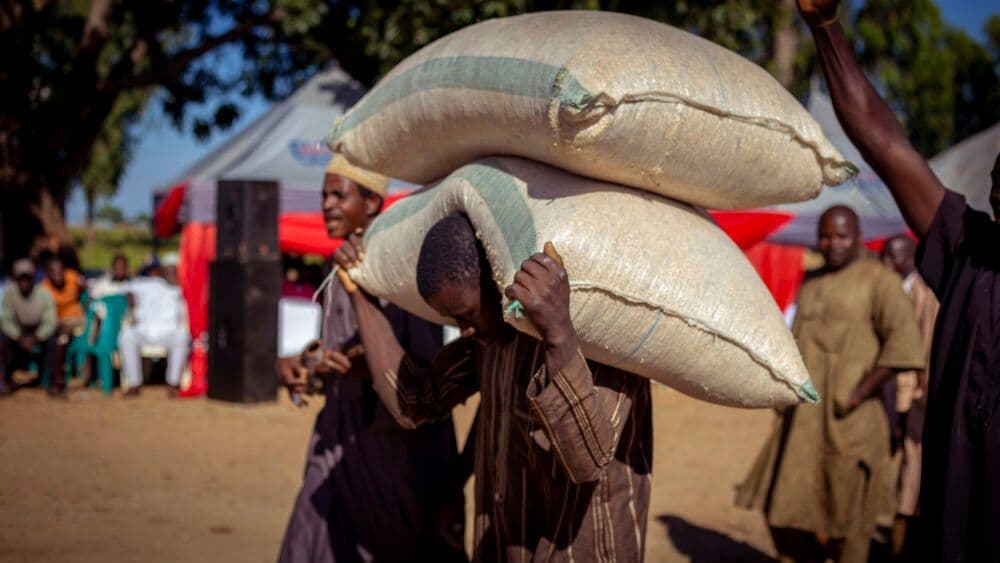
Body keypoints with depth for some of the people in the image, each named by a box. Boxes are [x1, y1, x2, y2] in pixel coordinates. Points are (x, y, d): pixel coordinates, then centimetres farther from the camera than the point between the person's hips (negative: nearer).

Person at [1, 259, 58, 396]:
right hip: (19, 330, 2)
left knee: (51, 341, -31)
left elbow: (50, 323, -22)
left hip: (40, 330, -1)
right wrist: (21, 338, -33)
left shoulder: (45, 295, -22)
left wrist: (35, 338, -37)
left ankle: (53, 382, -20)